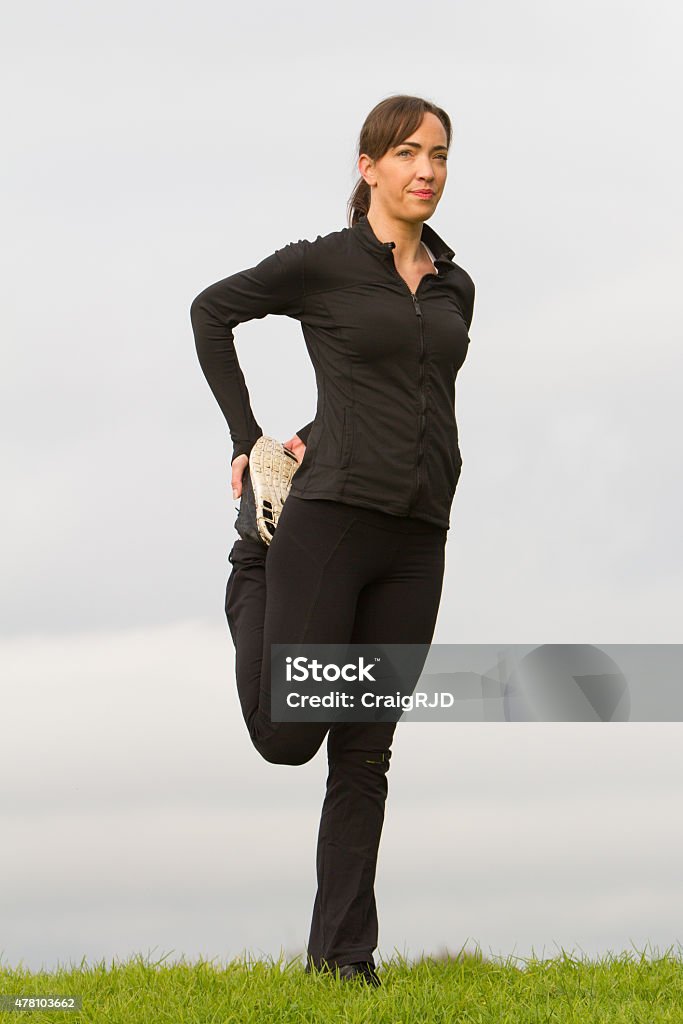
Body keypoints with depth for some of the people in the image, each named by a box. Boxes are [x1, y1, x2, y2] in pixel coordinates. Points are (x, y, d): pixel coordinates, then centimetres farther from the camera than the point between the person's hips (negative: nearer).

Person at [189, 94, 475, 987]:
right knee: (287, 737, -3)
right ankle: (255, 576, 25)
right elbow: (212, 310, 10)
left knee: (364, 750, 4)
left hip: (414, 538, 4)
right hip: (328, 519, -4)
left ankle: (342, 949, 8)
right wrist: (247, 438, 7)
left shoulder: (454, 291, 14)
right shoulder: (322, 265, -1)